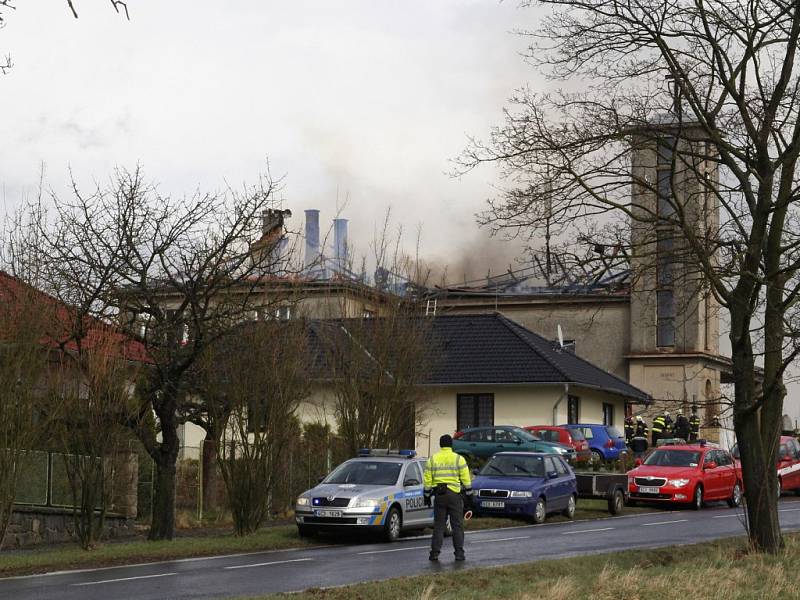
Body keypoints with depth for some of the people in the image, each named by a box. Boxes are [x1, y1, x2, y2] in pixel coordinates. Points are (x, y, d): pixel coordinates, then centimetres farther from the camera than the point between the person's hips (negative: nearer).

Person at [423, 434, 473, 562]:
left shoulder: (432, 459, 5)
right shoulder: (459, 459, -1)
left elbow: (427, 480, 5)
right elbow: (466, 479, -2)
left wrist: (427, 495, 12)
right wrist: (469, 493, 6)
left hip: (439, 494, 2)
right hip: (454, 494, -2)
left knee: (439, 525, 6)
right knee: (457, 525, 3)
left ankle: (435, 552, 2)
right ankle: (459, 553, 0)